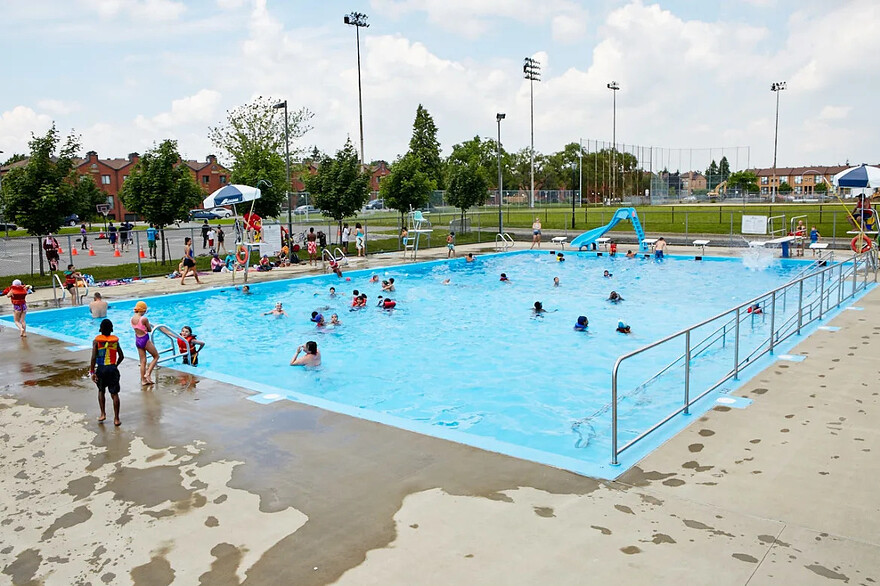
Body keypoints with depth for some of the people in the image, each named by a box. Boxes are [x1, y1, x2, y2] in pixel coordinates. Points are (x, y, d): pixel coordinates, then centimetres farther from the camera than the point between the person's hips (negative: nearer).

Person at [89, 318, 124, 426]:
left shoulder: (96, 341, -4)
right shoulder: (115, 340, 2)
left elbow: (93, 358, -10)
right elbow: (121, 356, 6)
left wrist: (92, 372, -6)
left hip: (101, 369, -1)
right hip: (112, 368, 1)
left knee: (101, 391, 22)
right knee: (114, 394, 3)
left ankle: (103, 414, 17)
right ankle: (116, 419, 4)